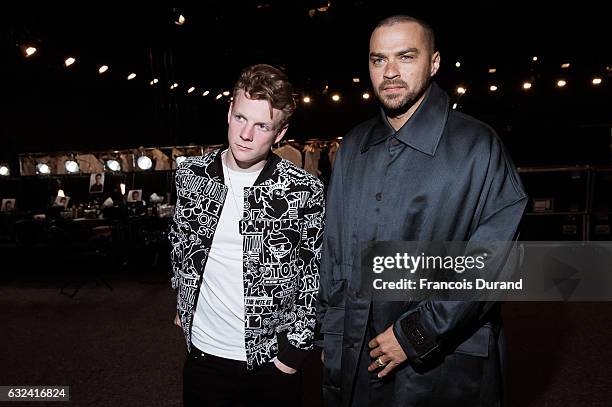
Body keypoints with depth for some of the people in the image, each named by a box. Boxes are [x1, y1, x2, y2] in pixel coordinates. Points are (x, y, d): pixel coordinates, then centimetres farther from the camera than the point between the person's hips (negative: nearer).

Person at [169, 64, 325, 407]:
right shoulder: (191, 174, -5)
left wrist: (296, 346, -7)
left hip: (272, 360, -2)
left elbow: (316, 275, -7)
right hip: (202, 352, 3)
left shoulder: (305, 191, -15)